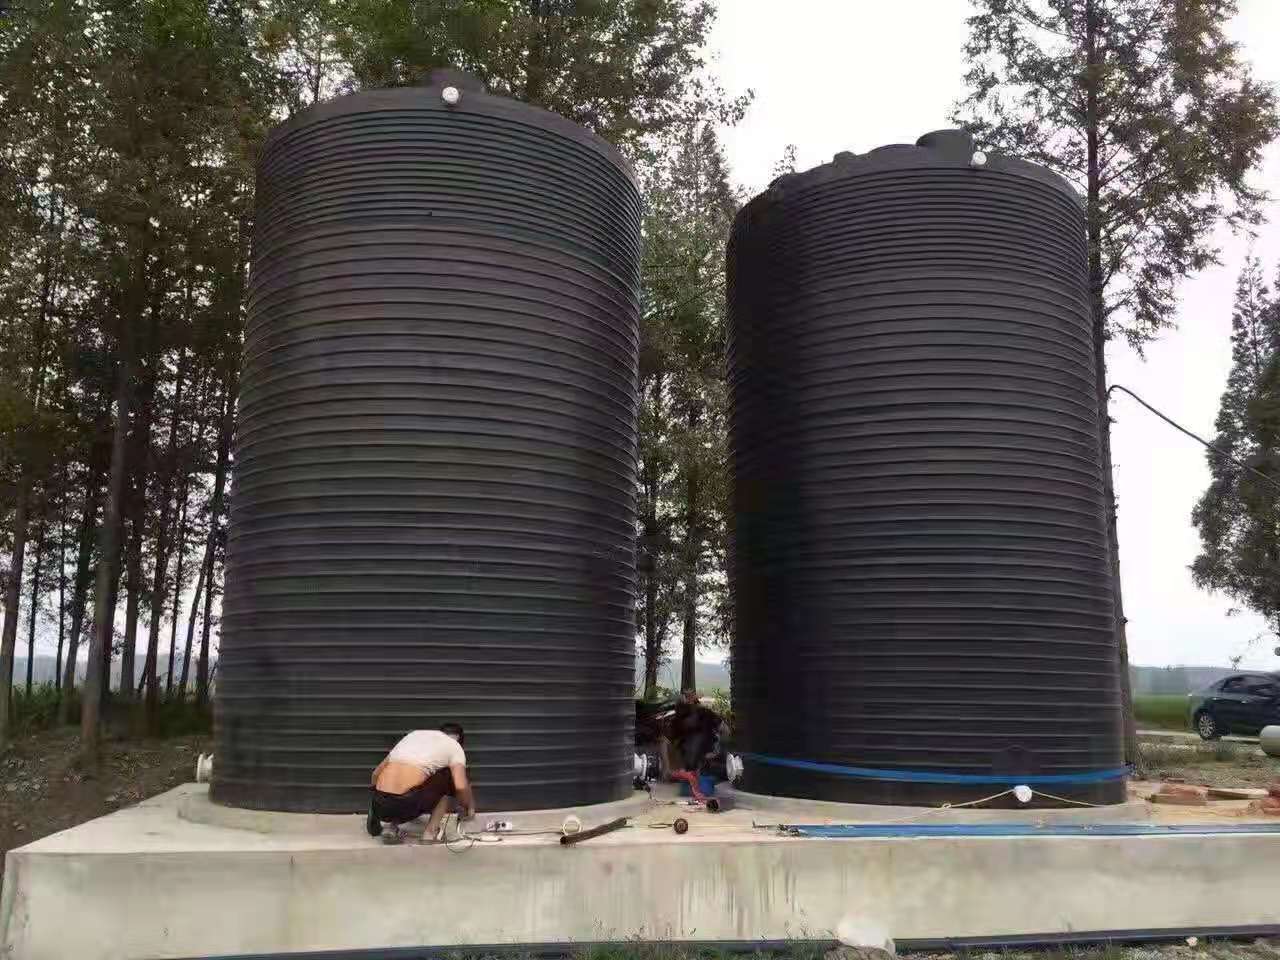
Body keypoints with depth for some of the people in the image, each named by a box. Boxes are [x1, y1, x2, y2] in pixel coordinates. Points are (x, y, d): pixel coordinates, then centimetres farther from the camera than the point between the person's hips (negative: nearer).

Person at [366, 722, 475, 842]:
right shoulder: (454, 745, 14)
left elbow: (377, 771, 29)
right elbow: (461, 786, -2)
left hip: (380, 806, 5)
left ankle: (393, 827, 13)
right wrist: (468, 807, 19)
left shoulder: (414, 734, 29)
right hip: (407, 805, -5)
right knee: (452, 778, 20)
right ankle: (430, 831, 13)